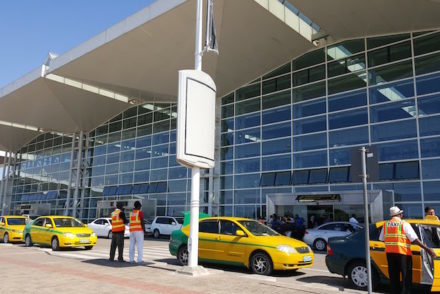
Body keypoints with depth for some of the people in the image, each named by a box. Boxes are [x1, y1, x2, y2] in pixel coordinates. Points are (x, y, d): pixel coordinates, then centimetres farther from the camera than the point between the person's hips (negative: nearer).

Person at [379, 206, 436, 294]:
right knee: (406, 276, 5)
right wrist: (427, 249, -8)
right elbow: (414, 239, -11)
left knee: (394, 277, 14)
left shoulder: (386, 224, 8)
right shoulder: (404, 224, -5)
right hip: (403, 253, -4)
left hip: (389, 253, 4)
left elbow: (382, 239, 9)